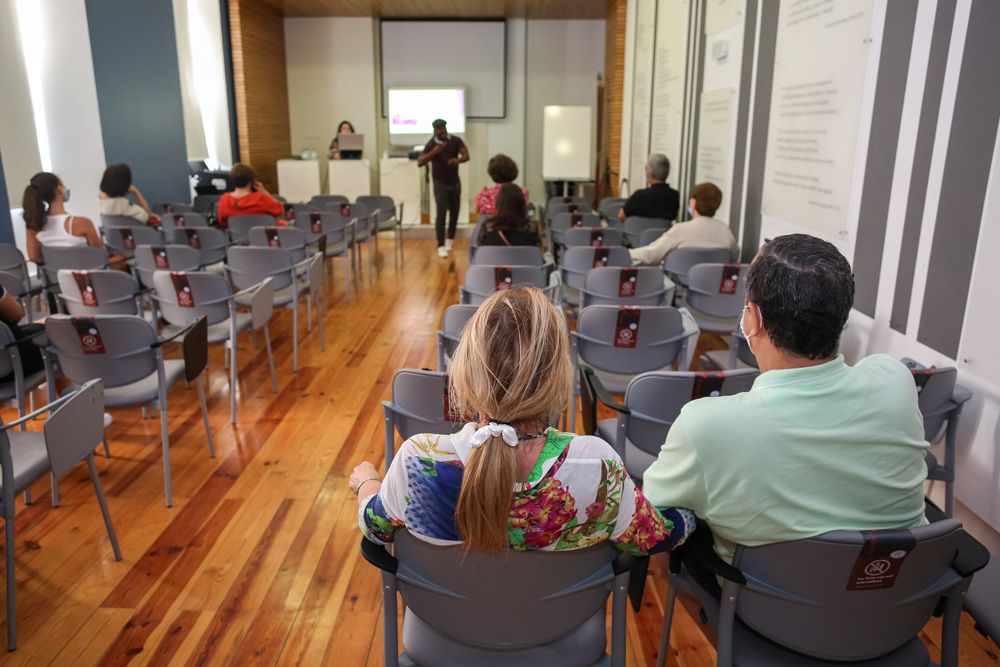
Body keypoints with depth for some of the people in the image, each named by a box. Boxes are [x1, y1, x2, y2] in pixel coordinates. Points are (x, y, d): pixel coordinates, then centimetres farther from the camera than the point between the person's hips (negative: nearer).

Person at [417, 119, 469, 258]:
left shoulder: (456, 141, -5)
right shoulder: (431, 144, -12)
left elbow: (466, 155, -18)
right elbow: (419, 163, -19)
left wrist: (458, 160, -40)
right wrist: (433, 152, -32)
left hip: (455, 182, 3)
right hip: (440, 184, -3)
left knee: (454, 213, 11)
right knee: (441, 213, -12)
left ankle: (450, 238, 35)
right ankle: (441, 245, -7)